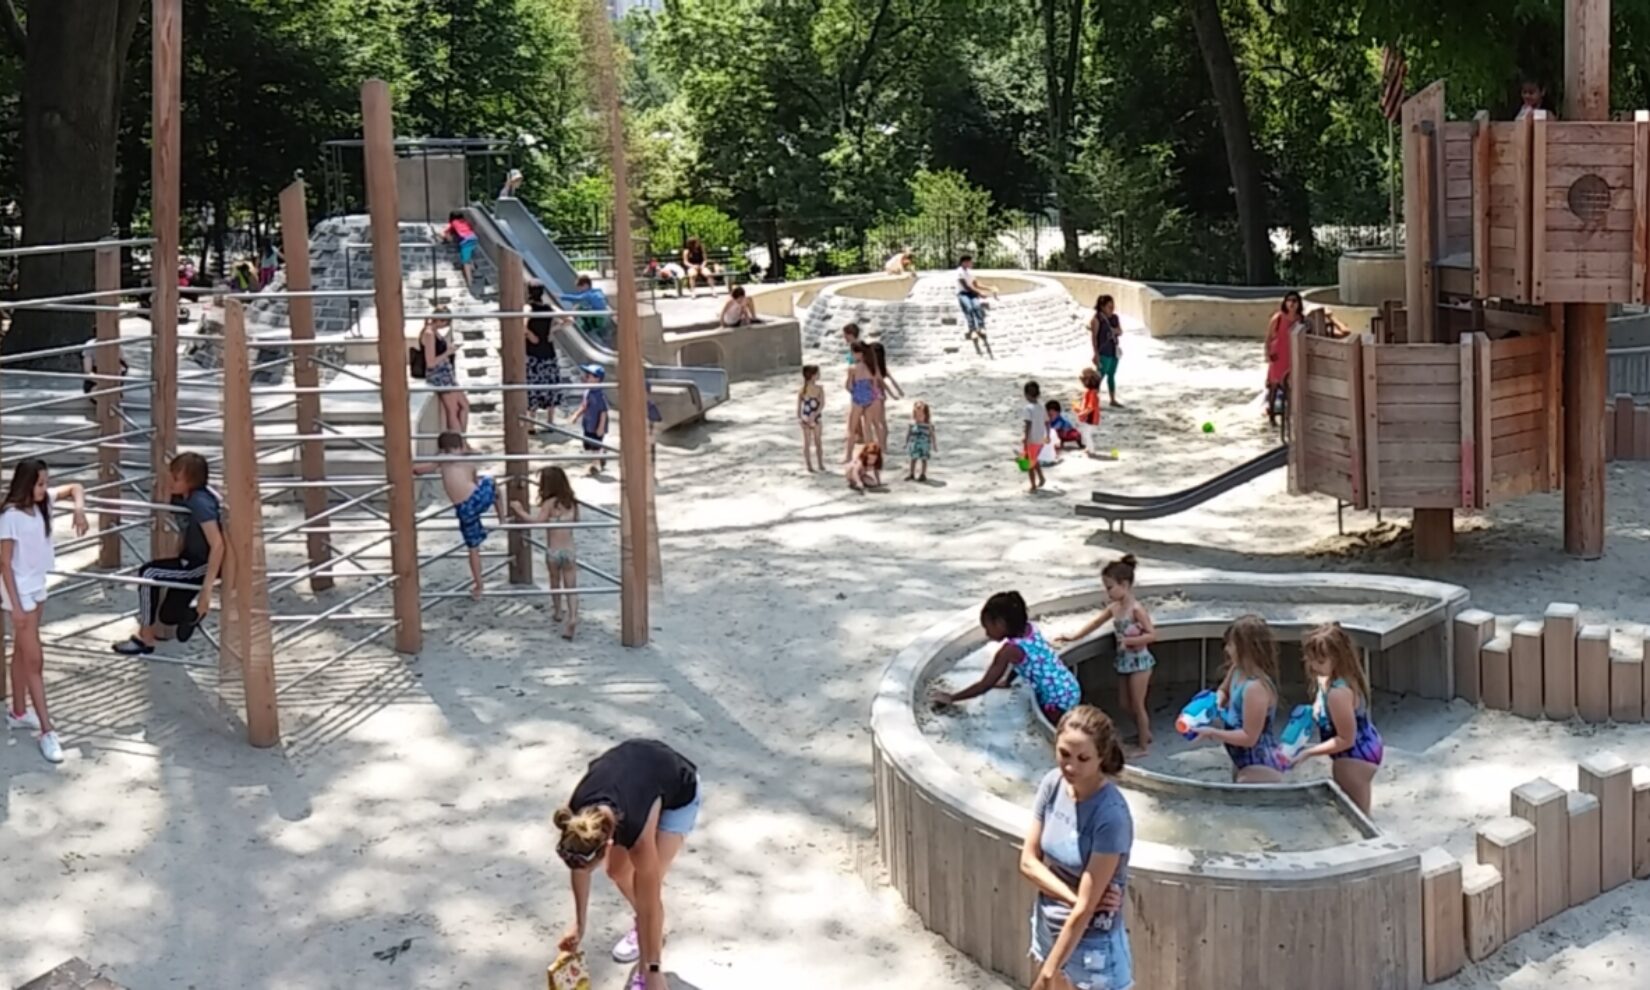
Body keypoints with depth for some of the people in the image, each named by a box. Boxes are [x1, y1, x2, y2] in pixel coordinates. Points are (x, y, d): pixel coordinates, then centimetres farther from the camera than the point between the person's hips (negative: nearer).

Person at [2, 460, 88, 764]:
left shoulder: (41, 502, -2)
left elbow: (74, 488, 12)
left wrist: (79, 508, -11)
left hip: (37, 587, 8)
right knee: (35, 660, -5)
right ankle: (47, 731, -2)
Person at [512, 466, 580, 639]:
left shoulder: (550, 503, -13)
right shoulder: (572, 503, 3)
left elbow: (537, 521, -24)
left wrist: (519, 511, -15)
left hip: (553, 551, -3)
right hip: (569, 551, 3)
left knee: (555, 584, 20)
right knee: (571, 587, 1)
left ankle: (557, 611, 38)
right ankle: (573, 616, -17)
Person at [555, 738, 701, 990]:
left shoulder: (637, 831, -40)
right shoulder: (575, 815, -29)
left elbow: (650, 902, -30)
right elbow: (580, 868, -8)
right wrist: (579, 925, 1)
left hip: (680, 793, -5)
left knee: (644, 886, -11)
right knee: (617, 871, 6)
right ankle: (643, 928, 34)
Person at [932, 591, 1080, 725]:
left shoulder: (1010, 650, -21)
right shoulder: (1028, 628, 1)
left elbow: (985, 685, -16)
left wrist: (951, 698, -9)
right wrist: (1006, 681, 30)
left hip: (1057, 702, -9)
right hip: (1070, 690, 9)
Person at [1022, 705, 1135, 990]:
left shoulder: (1110, 815, -29)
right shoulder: (1053, 784, -9)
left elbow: (1085, 908, -26)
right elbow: (1028, 861, -4)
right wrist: (1072, 897, -19)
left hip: (1093, 940, -7)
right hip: (1049, 924, 7)